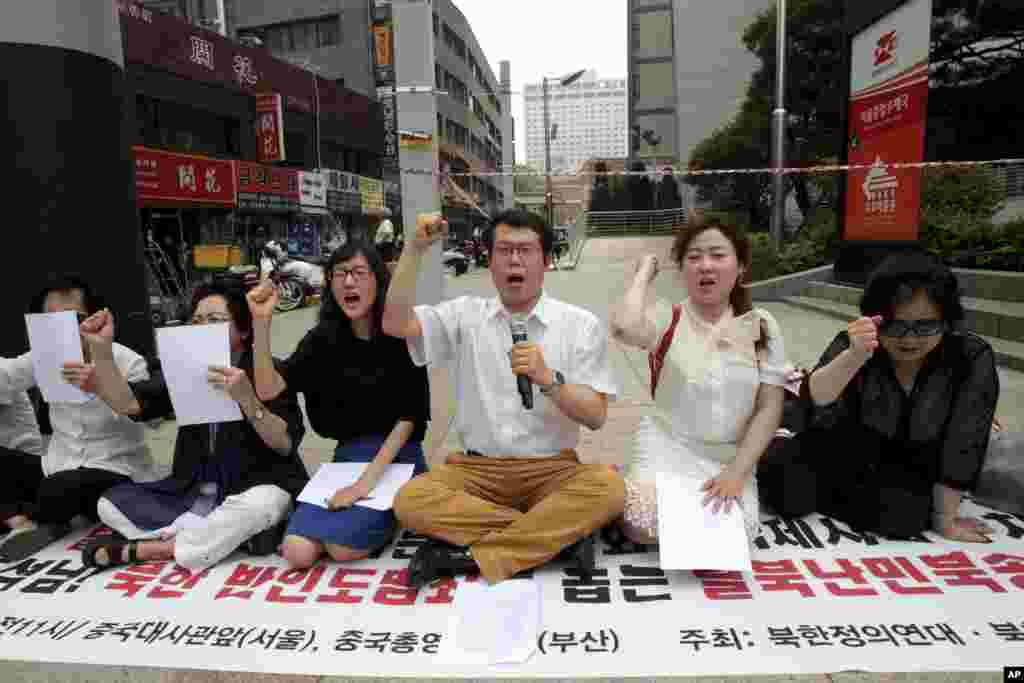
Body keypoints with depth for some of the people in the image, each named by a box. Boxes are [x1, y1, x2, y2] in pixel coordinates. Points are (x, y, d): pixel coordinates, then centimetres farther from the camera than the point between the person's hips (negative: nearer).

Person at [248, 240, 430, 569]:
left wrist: (368, 480, -19)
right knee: (298, 553, -14)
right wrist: (262, 321, -21)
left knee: (344, 548, -22)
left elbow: (408, 415, -11)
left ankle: (390, 520, 8)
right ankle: (349, 514, 12)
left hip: (398, 456, -3)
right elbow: (267, 389, -9)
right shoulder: (322, 339, 2)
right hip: (348, 456, 4)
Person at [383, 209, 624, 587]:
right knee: (410, 500, -25)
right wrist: (416, 247, -14)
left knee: (608, 487, -31)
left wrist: (548, 380, -24)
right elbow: (395, 324, -9)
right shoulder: (466, 314, 6)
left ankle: (470, 554, -20)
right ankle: (558, 534, -16)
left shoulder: (581, 324, -1)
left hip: (552, 469, -1)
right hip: (476, 468, 2)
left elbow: (596, 416, -5)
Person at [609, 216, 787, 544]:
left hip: (731, 455, 2)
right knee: (645, 525, -25)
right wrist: (645, 272, -15)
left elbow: (769, 409, -2)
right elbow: (624, 327, -33)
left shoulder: (761, 326, -1)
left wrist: (736, 473, -13)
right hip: (668, 447, -2)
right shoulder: (667, 319, -8)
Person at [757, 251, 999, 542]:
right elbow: (816, 400, -39)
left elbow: (962, 446, -17)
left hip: (912, 469, 1)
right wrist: (854, 357, -57)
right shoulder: (852, 345, -21)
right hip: (847, 453, -1)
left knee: (903, 516, -31)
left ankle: (826, 495, -2)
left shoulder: (972, 358, -20)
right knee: (787, 484, -26)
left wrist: (944, 518, -15)